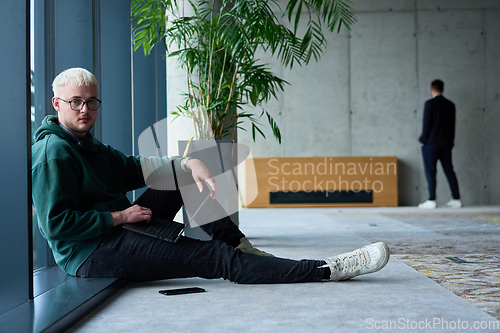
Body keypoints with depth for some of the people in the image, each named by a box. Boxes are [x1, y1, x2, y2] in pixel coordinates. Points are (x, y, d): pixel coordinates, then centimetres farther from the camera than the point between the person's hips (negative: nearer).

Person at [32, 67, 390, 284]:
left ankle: (242, 247, 4)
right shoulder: (54, 151, -13)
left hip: (118, 233, 10)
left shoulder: (89, 146, 17)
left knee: (183, 173, 8)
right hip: (93, 253, -10)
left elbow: (133, 167, 12)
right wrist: (118, 216, -18)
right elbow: (55, 223, -21)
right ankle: (329, 269, -16)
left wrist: (189, 164, -3)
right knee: (216, 257, -16)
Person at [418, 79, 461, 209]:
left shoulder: (430, 104, -10)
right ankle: (456, 199, 10)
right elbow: (452, 125, 11)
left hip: (431, 144, -6)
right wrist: (451, 142, 18)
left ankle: (432, 201, -4)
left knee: (430, 172, -2)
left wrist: (423, 140, -3)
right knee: (449, 170, 9)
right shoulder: (450, 105, 7)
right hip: (446, 144, 6)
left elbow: (426, 124, -12)